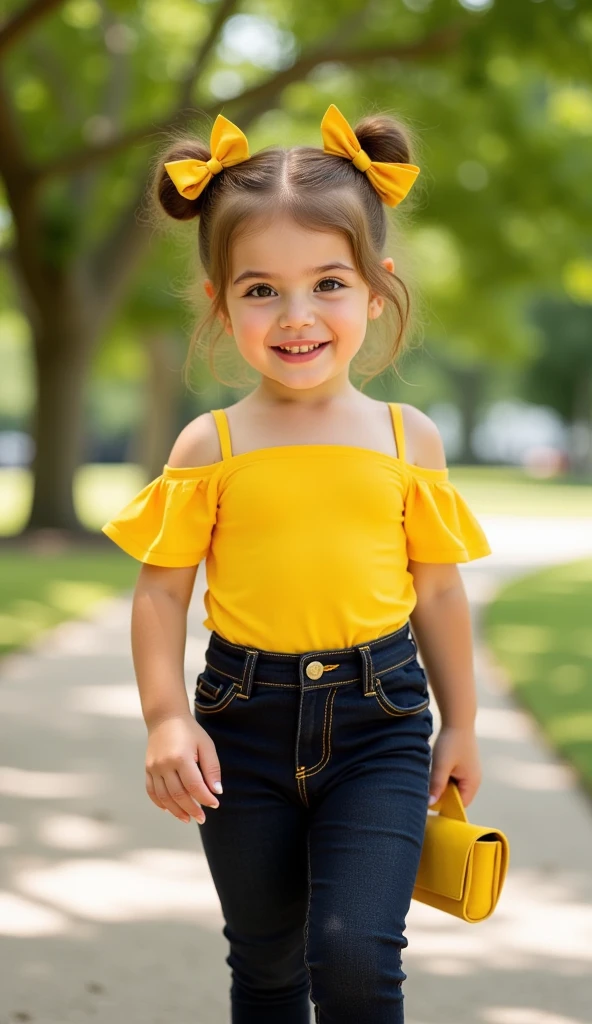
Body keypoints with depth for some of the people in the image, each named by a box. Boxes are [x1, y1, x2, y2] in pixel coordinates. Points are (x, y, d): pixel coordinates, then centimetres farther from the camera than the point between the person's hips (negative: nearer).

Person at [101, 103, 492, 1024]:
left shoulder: (407, 438, 0)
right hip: (245, 721, 1)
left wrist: (461, 725, 12)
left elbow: (438, 590, 8)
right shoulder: (211, 446, -3)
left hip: (379, 718, -1)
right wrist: (167, 717, -12)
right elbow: (162, 588, -2)